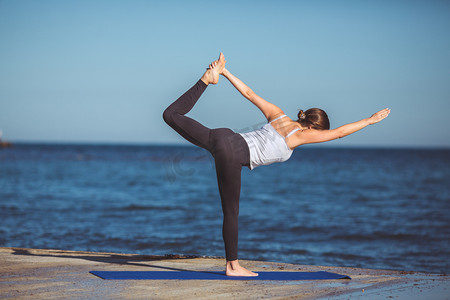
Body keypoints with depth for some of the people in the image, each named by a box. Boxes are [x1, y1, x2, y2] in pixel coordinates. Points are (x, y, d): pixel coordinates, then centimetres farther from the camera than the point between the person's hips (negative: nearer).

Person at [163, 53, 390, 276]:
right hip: (233, 154, -6)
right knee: (231, 211, 1)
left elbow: (249, 93, 20)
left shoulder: (277, 114, 19)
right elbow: (339, 132, 3)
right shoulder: (301, 134, 1)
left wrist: (226, 73, 26)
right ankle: (232, 266, 9)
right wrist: (370, 120, 13)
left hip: (223, 137, 6)